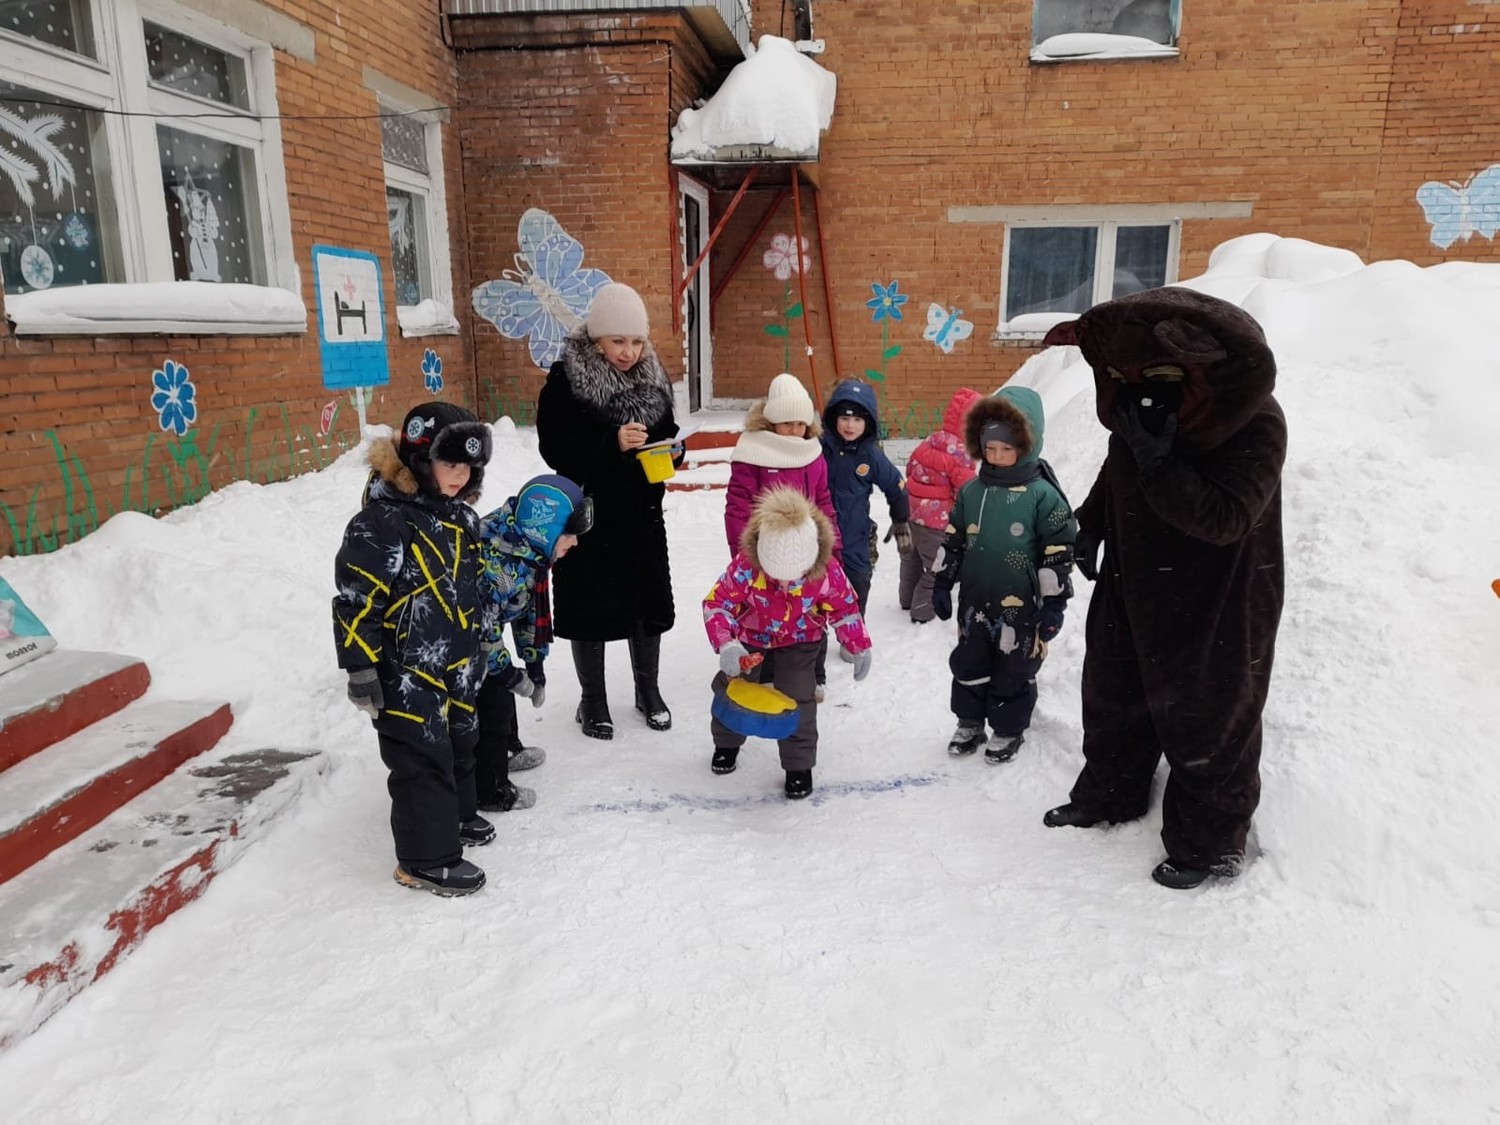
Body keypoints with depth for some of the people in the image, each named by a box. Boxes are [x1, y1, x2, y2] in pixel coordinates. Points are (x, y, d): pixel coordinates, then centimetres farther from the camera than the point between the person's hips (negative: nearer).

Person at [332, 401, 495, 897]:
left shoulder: (461, 516, 6)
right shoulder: (382, 522, -20)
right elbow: (356, 600, -20)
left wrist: (478, 652, 23)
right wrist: (362, 671, -19)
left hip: (457, 663, 9)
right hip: (406, 669, -9)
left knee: (459, 740, 22)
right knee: (422, 759, -2)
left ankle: (455, 818, 44)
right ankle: (427, 858, 11)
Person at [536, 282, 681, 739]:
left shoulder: (654, 378, 3)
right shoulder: (565, 379, -13)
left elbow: (668, 435, 13)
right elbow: (555, 448, -19)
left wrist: (672, 450, -10)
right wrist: (611, 442, -31)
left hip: (643, 516, 5)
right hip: (588, 516, -4)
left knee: (648, 603, 14)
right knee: (589, 608, 8)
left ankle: (648, 690, 35)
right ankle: (592, 699, 27)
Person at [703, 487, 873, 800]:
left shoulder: (827, 571, -30)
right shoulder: (745, 567, -34)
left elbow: (845, 608, -12)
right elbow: (717, 604, -26)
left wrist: (859, 647, -5)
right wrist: (726, 645, -40)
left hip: (801, 642, -1)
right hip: (751, 638, 1)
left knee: (798, 697, -9)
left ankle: (799, 764, 10)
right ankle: (727, 743, 41)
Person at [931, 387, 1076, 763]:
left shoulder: (1042, 495, -13)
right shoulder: (971, 491, 2)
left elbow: (1058, 553, -10)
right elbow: (952, 541, 11)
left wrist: (1054, 604, -10)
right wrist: (942, 584, 11)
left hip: (1021, 605, -4)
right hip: (975, 601, 5)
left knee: (1014, 672, 10)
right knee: (968, 664, 16)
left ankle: (1008, 729, 30)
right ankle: (969, 723, 34)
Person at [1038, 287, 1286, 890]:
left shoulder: (1254, 423, -24)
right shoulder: (1141, 402, -5)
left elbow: (1225, 518, -30)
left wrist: (1157, 462, -36)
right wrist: (1090, 525, 6)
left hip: (1216, 609, -7)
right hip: (1134, 586, 7)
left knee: (1203, 718, 7)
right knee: (1115, 696, 20)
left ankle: (1210, 842, 27)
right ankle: (1108, 795, 43)